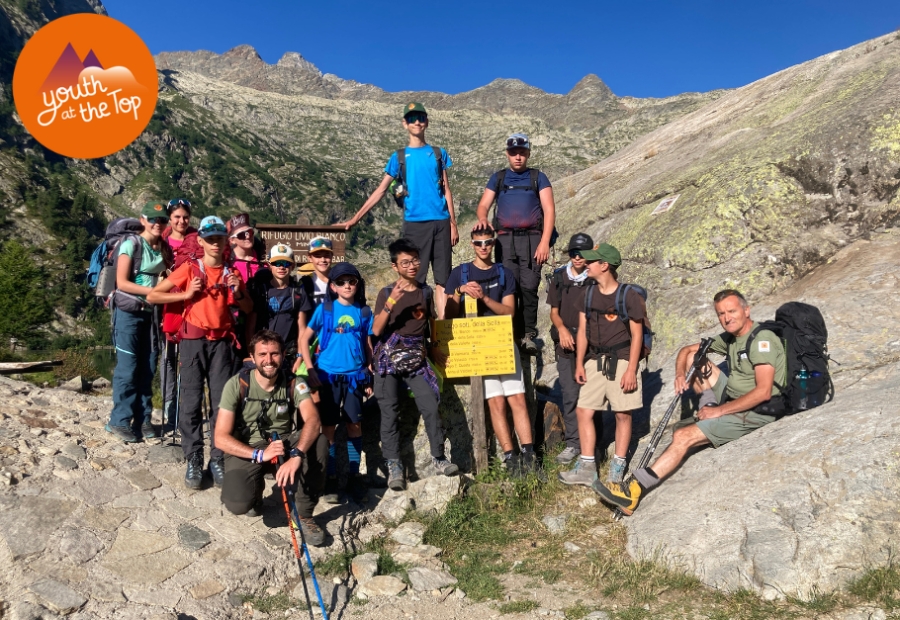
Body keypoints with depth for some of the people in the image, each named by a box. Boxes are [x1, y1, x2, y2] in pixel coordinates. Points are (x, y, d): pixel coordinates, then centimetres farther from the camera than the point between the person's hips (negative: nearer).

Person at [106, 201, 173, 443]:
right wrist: (152, 291, -20)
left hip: (151, 313, 5)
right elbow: (122, 282, -13)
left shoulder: (164, 248, 9)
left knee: (147, 368, 7)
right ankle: (119, 421, 7)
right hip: (129, 312, -5)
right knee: (127, 369, -4)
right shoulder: (131, 244, -8)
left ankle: (143, 419, 16)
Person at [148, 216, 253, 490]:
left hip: (221, 342, 2)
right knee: (191, 402, -1)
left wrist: (238, 292, -6)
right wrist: (186, 294, -11)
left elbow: (248, 309, 13)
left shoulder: (231, 273, 9)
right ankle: (194, 461, 9)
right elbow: (153, 295, 1)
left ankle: (218, 459, 12)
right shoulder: (190, 268, 1)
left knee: (222, 402, 2)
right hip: (193, 340, -2)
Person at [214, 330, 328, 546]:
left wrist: (296, 455, -46)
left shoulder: (294, 383, -11)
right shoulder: (237, 385, -15)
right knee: (238, 504, -29)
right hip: (246, 451, -2)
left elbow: (312, 420, -28)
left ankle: (304, 515, -13)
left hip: (284, 445, 2)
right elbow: (221, 438, -18)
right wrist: (259, 454, -34)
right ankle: (255, 491, 11)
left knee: (317, 441, -30)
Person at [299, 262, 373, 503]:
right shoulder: (324, 309, -1)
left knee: (354, 425, 5)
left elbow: (368, 345, 9)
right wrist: (311, 372, -5)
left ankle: (354, 475, 18)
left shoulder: (364, 312, 4)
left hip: (354, 376, 1)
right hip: (328, 376, -1)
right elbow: (304, 340, 1)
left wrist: (369, 376, 7)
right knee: (329, 427, 4)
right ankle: (331, 479, 14)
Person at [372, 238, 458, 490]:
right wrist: (392, 301, -24)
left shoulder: (426, 291, 5)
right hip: (388, 360, -2)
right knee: (390, 413, -3)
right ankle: (394, 465, 1)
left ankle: (438, 457, 6)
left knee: (431, 408, -7)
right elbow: (376, 330, -14)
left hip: (416, 361, 2)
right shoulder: (386, 293, -4)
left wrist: (434, 349, 22)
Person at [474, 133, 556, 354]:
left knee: (529, 288, -8)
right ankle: (512, 333, -1)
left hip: (532, 238, -1)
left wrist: (544, 242, -9)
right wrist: (482, 219, -15)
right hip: (505, 239, 2)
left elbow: (549, 210, 3)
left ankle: (529, 335, -3)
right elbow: (483, 205, 10)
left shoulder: (538, 177, 11)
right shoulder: (498, 178, 18)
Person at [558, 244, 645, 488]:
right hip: (595, 360, 5)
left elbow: (637, 335, -7)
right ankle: (587, 467, 6)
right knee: (583, 411, 0)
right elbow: (582, 330, 8)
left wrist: (631, 369, -12)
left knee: (622, 414, 3)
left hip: (621, 360, -5)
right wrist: (579, 363, 3)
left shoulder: (629, 295, -8)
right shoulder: (588, 293, 6)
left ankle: (618, 467, 13)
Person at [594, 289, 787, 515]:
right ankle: (708, 408, 0)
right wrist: (680, 374, -6)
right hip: (731, 398, 9)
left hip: (756, 412, -9)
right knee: (694, 358, 7)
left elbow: (763, 392, -26)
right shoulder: (729, 338, 8)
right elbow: (686, 350, 16)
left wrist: (719, 411, -21)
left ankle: (633, 491, -21)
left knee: (683, 436, -21)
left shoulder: (762, 339, -17)